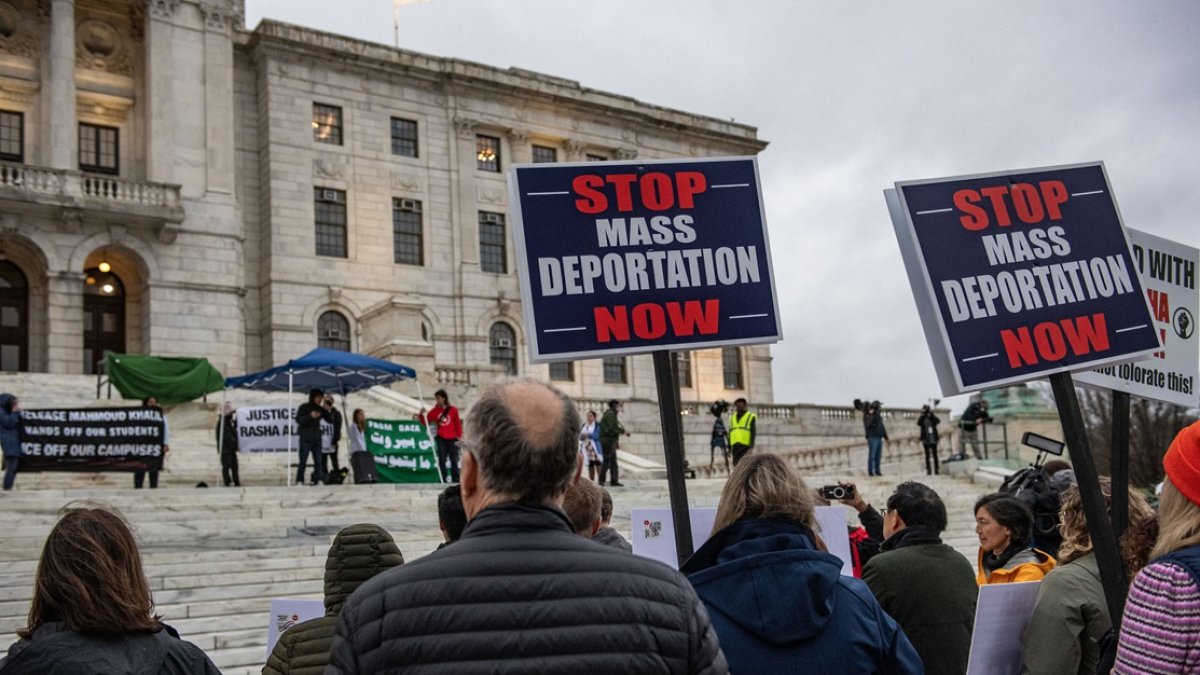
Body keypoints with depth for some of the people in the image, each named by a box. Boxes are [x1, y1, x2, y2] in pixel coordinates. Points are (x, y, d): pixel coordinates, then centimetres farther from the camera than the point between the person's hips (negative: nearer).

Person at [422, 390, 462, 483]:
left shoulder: (453, 410, -3)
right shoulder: (435, 411, 3)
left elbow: (458, 424, 1)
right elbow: (426, 422, 4)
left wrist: (459, 437, -1)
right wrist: (422, 415, -14)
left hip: (452, 439, -1)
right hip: (441, 439, 1)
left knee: (454, 461, 5)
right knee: (442, 460, 1)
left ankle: (455, 481, 13)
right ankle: (444, 480, 7)